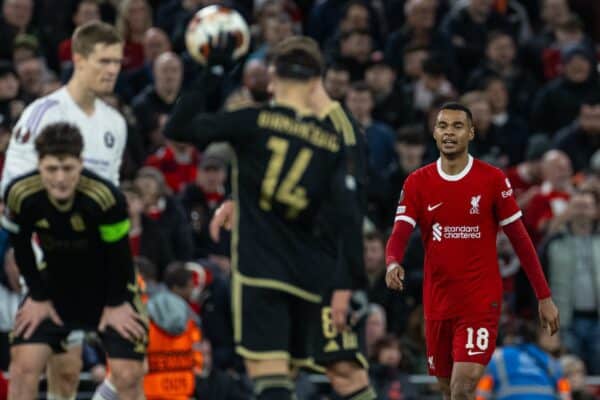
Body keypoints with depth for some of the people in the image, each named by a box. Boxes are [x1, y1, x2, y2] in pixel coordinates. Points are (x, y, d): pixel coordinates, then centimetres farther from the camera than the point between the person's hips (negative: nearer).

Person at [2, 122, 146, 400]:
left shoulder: (106, 197, -33)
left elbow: (118, 253, -18)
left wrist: (115, 304, -10)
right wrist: (39, 297, -3)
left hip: (109, 284, -2)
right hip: (56, 281, 2)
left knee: (128, 375, -10)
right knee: (24, 363, -10)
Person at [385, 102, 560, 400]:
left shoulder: (493, 179, -3)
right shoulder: (417, 183, 3)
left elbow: (519, 239, 1)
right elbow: (399, 235, -7)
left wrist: (544, 296, 0)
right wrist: (393, 263, -30)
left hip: (481, 303, -4)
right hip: (437, 304, 4)